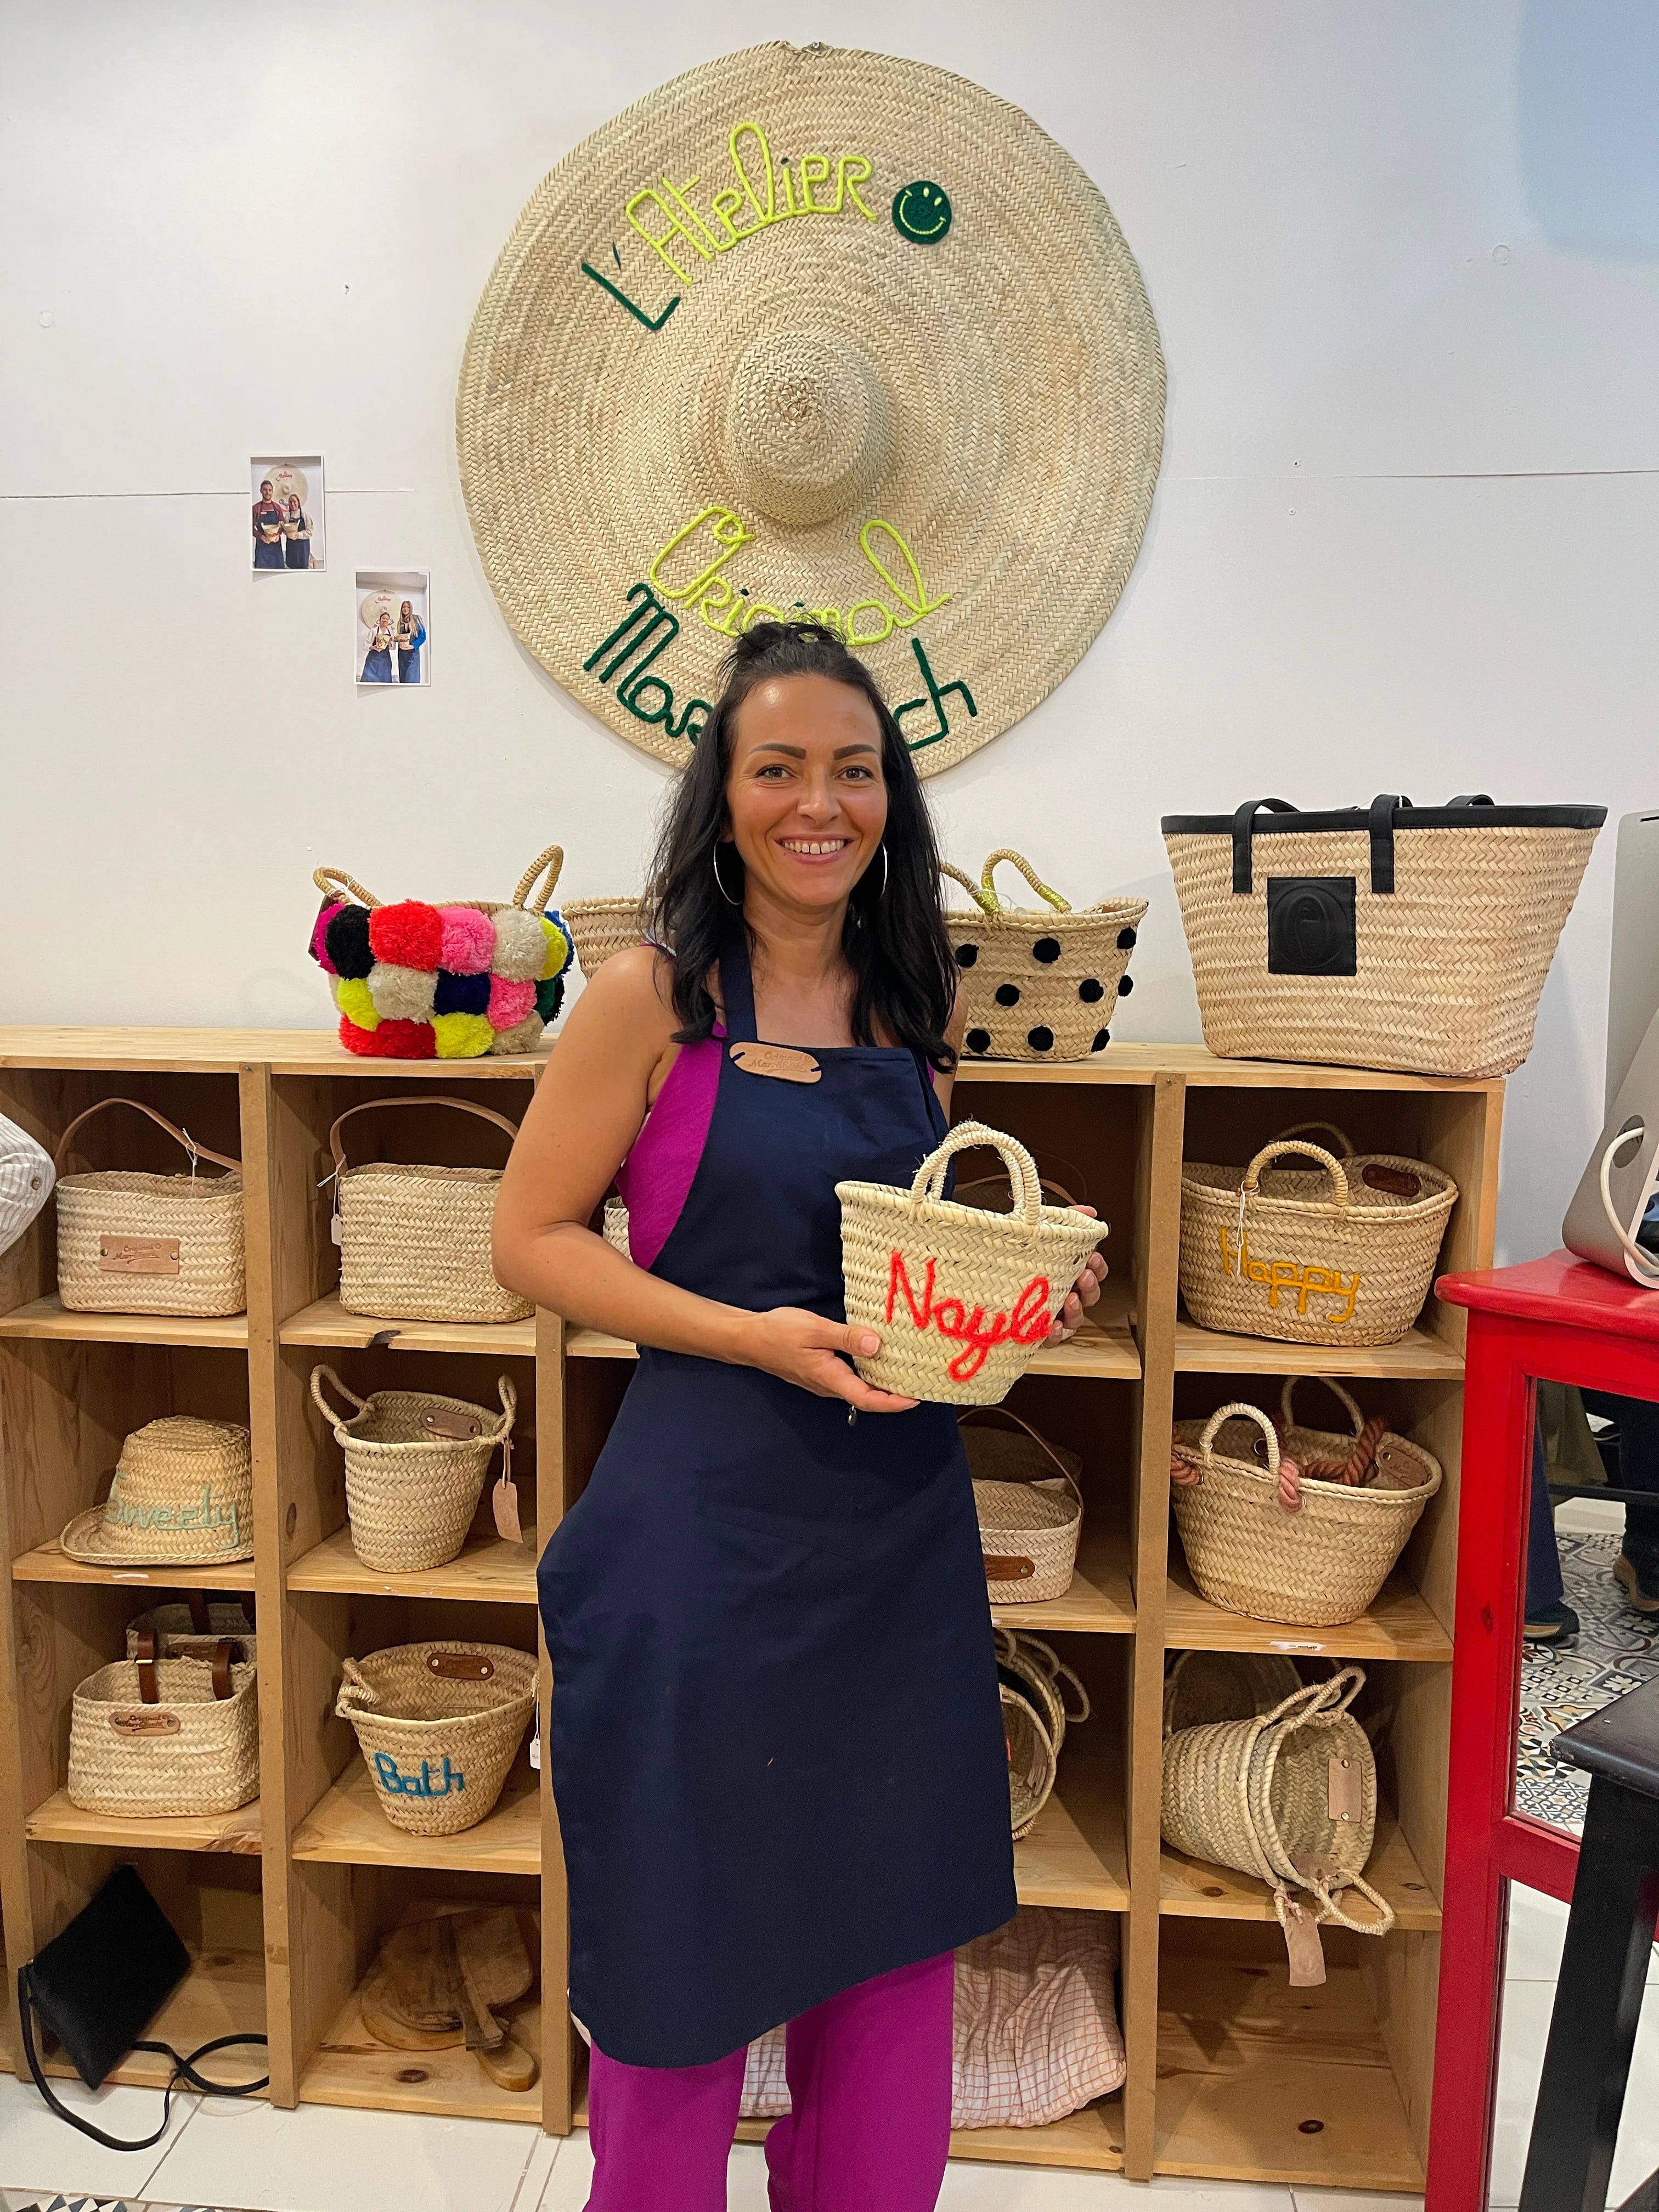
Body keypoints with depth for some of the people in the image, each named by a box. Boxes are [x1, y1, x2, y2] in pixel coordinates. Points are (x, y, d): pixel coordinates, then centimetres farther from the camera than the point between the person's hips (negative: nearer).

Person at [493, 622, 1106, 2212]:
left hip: (899, 1517, 5)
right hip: (710, 1512, -5)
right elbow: (530, 1238, -8)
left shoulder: (917, 1011, 7)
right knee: (690, 1923, 12)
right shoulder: (654, 995, -9)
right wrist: (750, 1333, -19)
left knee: (894, 1913, 17)